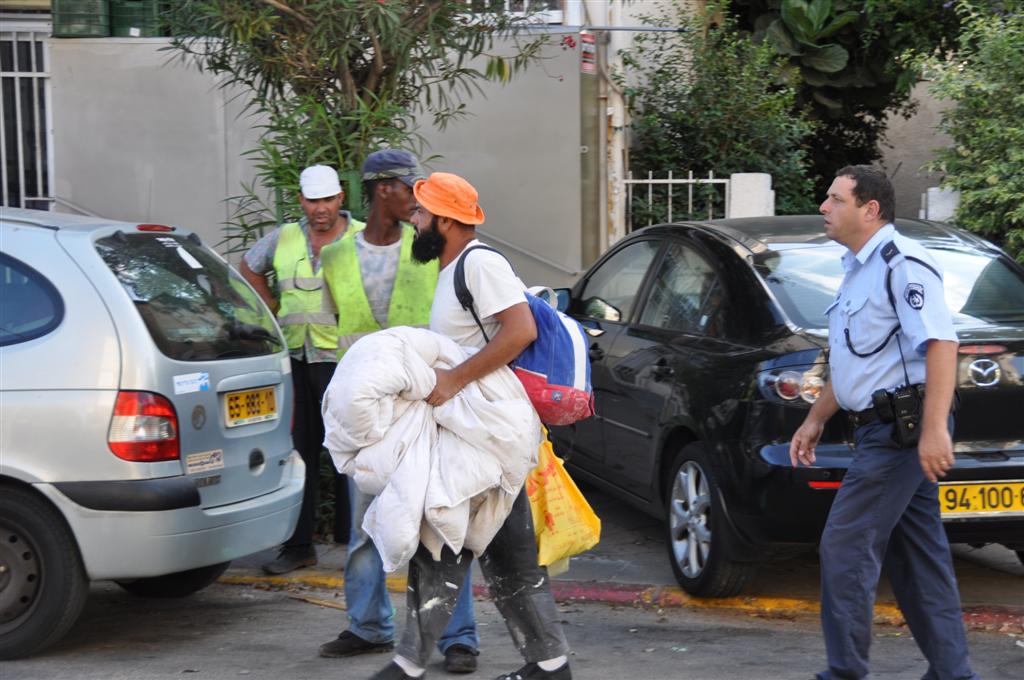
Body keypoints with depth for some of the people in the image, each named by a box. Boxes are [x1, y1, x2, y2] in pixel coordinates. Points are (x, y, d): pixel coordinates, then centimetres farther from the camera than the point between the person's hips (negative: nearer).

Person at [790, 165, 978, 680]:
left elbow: (941, 343, -23)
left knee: (846, 548, -9)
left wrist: (934, 429, -30)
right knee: (918, 558, 11)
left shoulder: (902, 262, -13)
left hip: (901, 429, -10)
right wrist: (815, 419, 26)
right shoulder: (858, 269, 18)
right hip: (883, 429, 10)